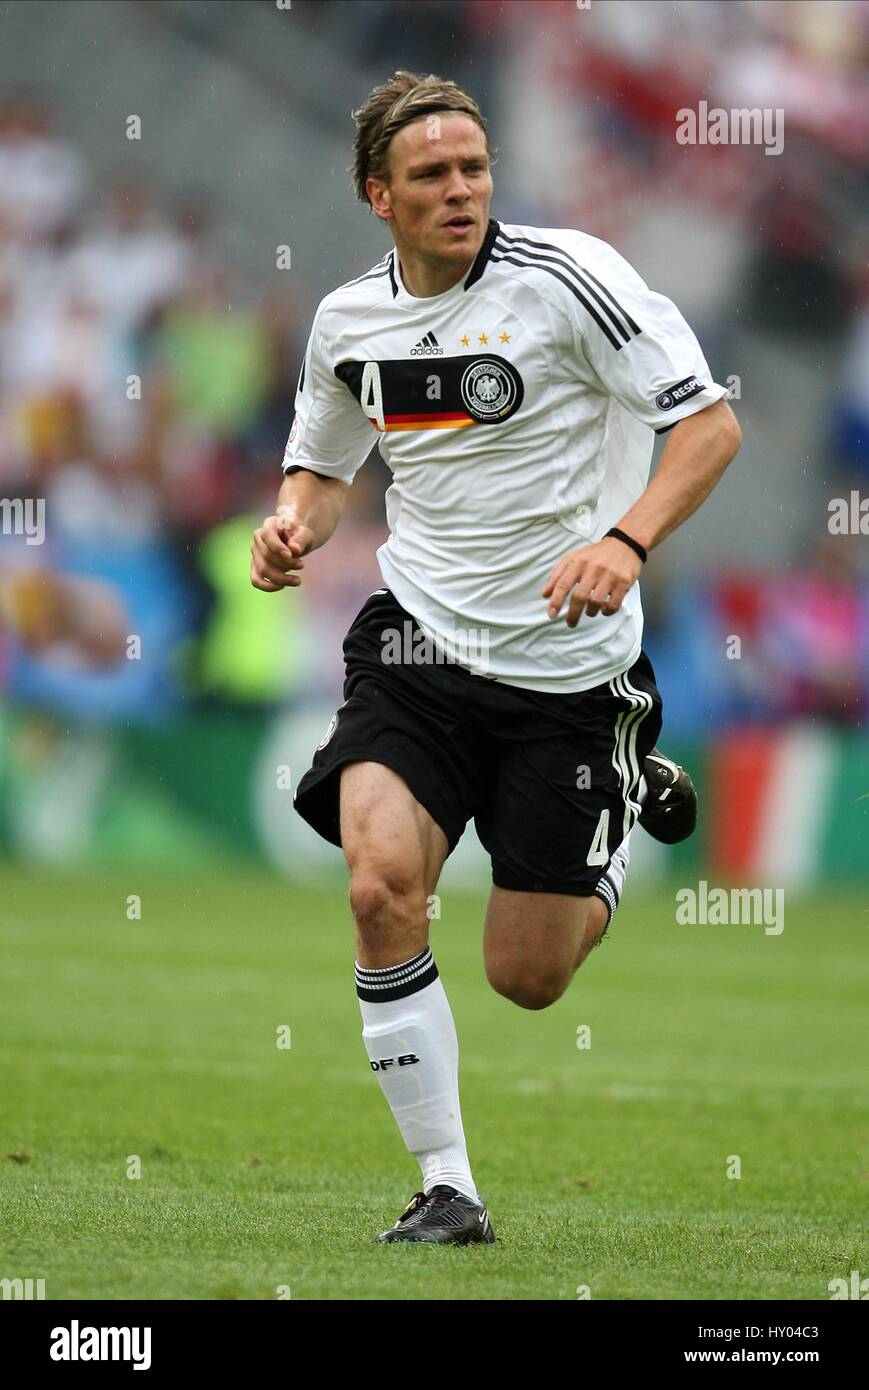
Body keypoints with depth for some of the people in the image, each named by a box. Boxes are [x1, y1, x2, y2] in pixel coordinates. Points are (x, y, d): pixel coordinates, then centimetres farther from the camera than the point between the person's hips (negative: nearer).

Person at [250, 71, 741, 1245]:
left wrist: (627, 541, -27)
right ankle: (446, 1189, -9)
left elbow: (710, 421, -11)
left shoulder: (566, 276, -12)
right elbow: (323, 461, 22)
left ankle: (627, 804, 35)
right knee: (382, 884, -23)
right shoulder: (348, 321, 3)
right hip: (418, 638, 3)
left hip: (566, 661, -3)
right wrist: (292, 526, -2)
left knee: (527, 978, 1)